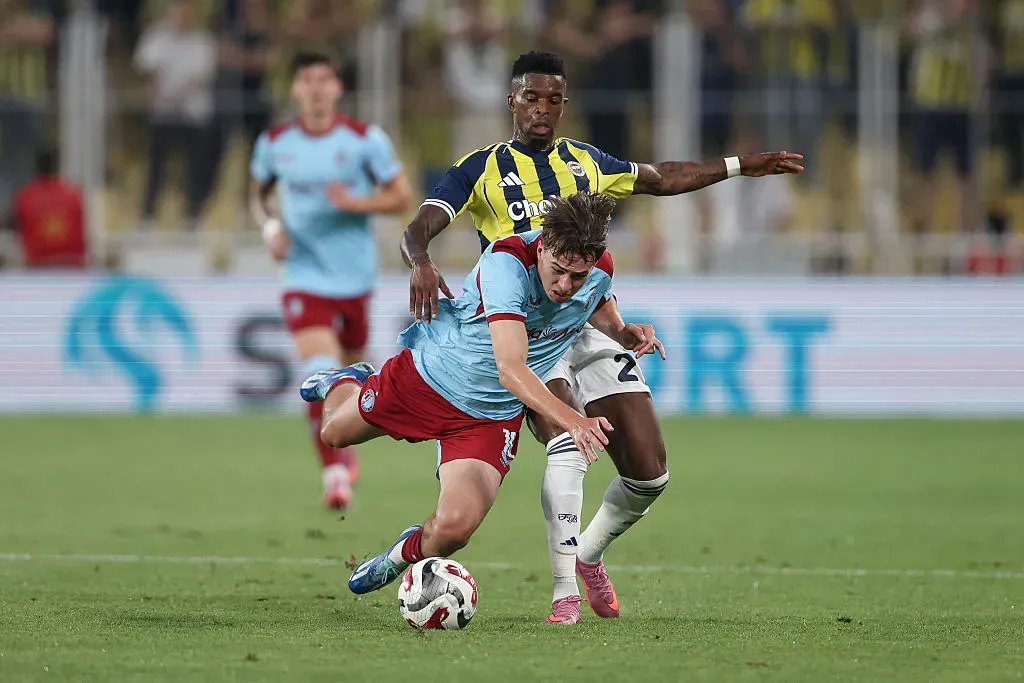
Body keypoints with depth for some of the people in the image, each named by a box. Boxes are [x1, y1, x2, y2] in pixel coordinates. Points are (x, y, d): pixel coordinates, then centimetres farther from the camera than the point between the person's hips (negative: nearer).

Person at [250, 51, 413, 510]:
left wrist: (355, 202, -19)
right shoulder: (274, 144, 0)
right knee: (320, 372, -18)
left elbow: (402, 198, -2)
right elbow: (259, 194, 18)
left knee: (350, 368, 14)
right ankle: (335, 472, -10)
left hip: (355, 278, 1)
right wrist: (270, 227, -3)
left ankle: (344, 445, 44)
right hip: (305, 278, -1)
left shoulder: (364, 140, -6)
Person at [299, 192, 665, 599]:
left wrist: (627, 334, -15)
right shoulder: (507, 263, -35)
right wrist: (572, 421, -58)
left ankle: (410, 552, 19)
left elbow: (602, 315, 10)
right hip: (430, 372, -2)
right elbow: (510, 369, -44)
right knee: (335, 432, 22)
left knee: (454, 527, -18)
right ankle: (346, 382, 59)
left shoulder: (601, 271, -18)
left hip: (492, 416, 2)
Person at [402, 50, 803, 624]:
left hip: (591, 326, 5)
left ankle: (589, 554, 26)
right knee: (570, 446, -29)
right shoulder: (482, 168, 2)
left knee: (649, 473, -3)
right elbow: (420, 229, -9)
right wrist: (422, 263, -32)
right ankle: (565, 591, -21)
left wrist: (740, 166, 28)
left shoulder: (584, 163, 16)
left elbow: (662, 179, 31)